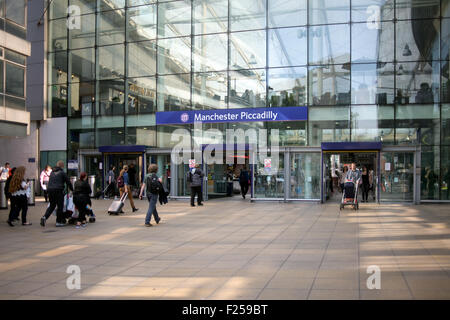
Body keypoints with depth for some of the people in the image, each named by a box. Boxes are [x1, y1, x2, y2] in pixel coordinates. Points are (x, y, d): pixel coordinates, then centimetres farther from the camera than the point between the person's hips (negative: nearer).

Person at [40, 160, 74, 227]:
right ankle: (58, 222, 6)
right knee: (60, 206, 3)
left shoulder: (52, 172, 17)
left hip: (50, 190, 6)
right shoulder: (62, 173, -2)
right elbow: (68, 182, 1)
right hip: (58, 191, -6)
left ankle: (45, 217, -1)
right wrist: (72, 189, 15)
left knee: (52, 205, 18)